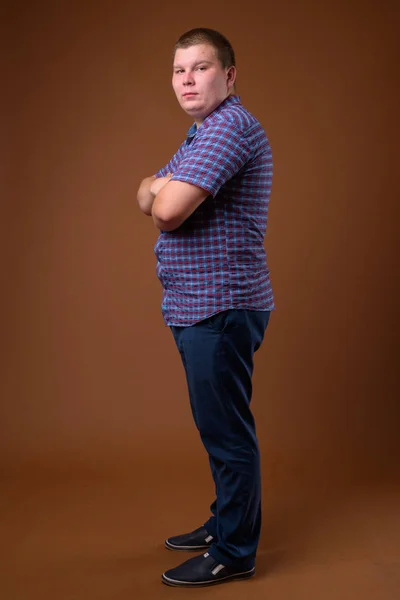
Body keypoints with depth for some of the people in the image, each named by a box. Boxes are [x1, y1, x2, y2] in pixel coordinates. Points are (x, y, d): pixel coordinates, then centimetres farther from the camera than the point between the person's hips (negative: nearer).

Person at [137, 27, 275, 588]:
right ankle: (228, 521, 34)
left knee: (227, 430, -2)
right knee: (219, 426, 19)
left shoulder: (230, 127, -16)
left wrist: (162, 189, -2)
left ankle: (234, 552, 10)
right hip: (197, 306, 11)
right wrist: (161, 186, -7)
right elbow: (148, 197, 15)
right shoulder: (202, 133, 19)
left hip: (221, 307, -10)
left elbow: (168, 210, -25)